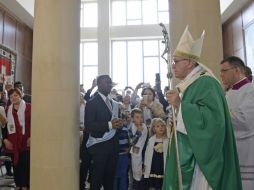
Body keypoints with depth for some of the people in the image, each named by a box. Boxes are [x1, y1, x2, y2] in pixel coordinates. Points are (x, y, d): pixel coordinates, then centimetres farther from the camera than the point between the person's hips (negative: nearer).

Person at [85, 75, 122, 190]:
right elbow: (88, 125, -17)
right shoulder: (92, 103, -9)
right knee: (97, 178, 4)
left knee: (110, 176, 13)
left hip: (113, 144, 6)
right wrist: (109, 125, -23)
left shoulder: (114, 104, 13)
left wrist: (118, 123, -4)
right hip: (99, 145, -6)